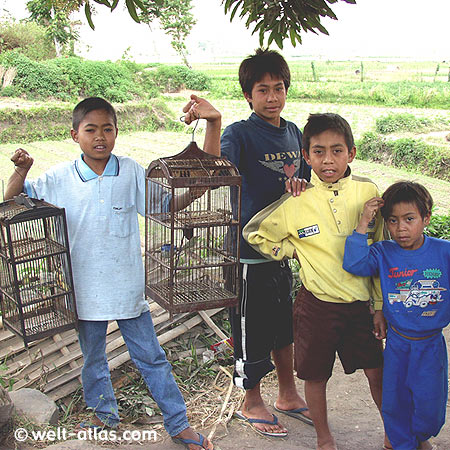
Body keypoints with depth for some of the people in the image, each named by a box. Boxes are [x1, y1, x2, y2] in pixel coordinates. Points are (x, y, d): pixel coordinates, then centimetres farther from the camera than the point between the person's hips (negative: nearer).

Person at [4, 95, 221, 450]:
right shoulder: (59, 179, -5)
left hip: (128, 285, -1)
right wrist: (21, 170, -16)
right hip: (85, 290, 1)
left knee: (151, 357, 9)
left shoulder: (131, 173, -7)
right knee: (93, 358, 20)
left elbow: (174, 201, -11)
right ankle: (104, 415, 45)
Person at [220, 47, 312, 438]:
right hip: (250, 248, -6)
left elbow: (306, 179, 14)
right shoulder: (240, 133, -14)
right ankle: (252, 403, 30)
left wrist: (299, 185, -10)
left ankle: (288, 395, 40)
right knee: (253, 330, 8)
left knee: (284, 324, 20)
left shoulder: (293, 133, 7)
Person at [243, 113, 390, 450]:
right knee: (316, 375, 12)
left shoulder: (368, 192, -3)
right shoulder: (296, 201, -9)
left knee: (378, 371, 13)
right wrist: (293, 251, -2)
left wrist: (381, 302, 6)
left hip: (361, 301, 2)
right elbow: (254, 233, 4)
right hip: (318, 304, -1)